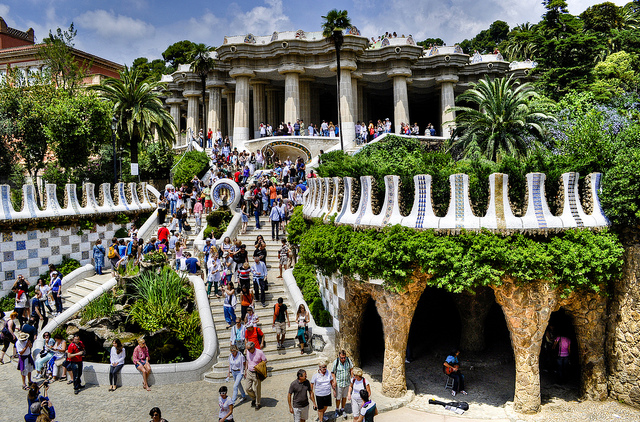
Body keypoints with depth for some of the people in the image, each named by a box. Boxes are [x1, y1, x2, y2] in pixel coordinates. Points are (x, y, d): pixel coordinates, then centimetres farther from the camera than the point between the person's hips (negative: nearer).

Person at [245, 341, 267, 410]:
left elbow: (265, 361, -8)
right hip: (249, 372, 5)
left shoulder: (259, 352, -18)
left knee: (257, 389, 4)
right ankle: (254, 398, 35)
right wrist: (246, 371, 16)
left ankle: (257, 404, 23)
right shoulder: (248, 352, -2)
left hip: (256, 373, -5)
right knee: (248, 389, 7)